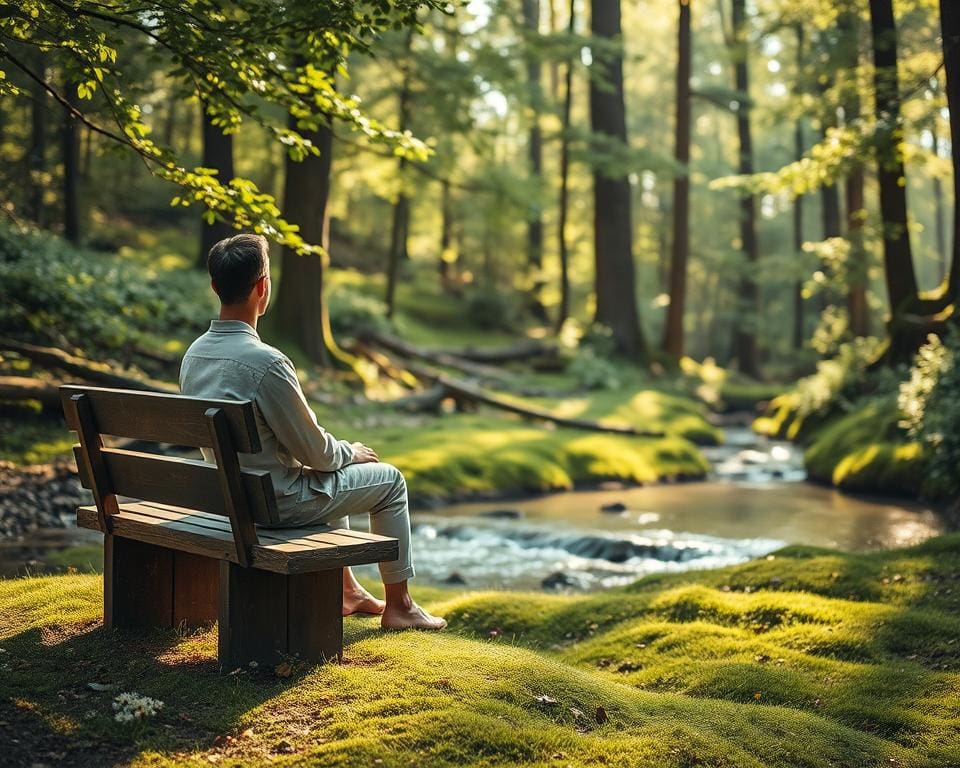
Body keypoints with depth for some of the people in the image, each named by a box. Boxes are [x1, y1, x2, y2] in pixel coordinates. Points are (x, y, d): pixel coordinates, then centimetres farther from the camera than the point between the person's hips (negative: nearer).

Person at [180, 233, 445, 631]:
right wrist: (350, 452, 2)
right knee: (389, 480, 12)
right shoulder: (265, 362, -29)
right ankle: (398, 606, 23)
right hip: (277, 502, -8)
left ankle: (347, 590, 41)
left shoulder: (193, 356, -2)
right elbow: (312, 450, -20)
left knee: (332, 476, 33)